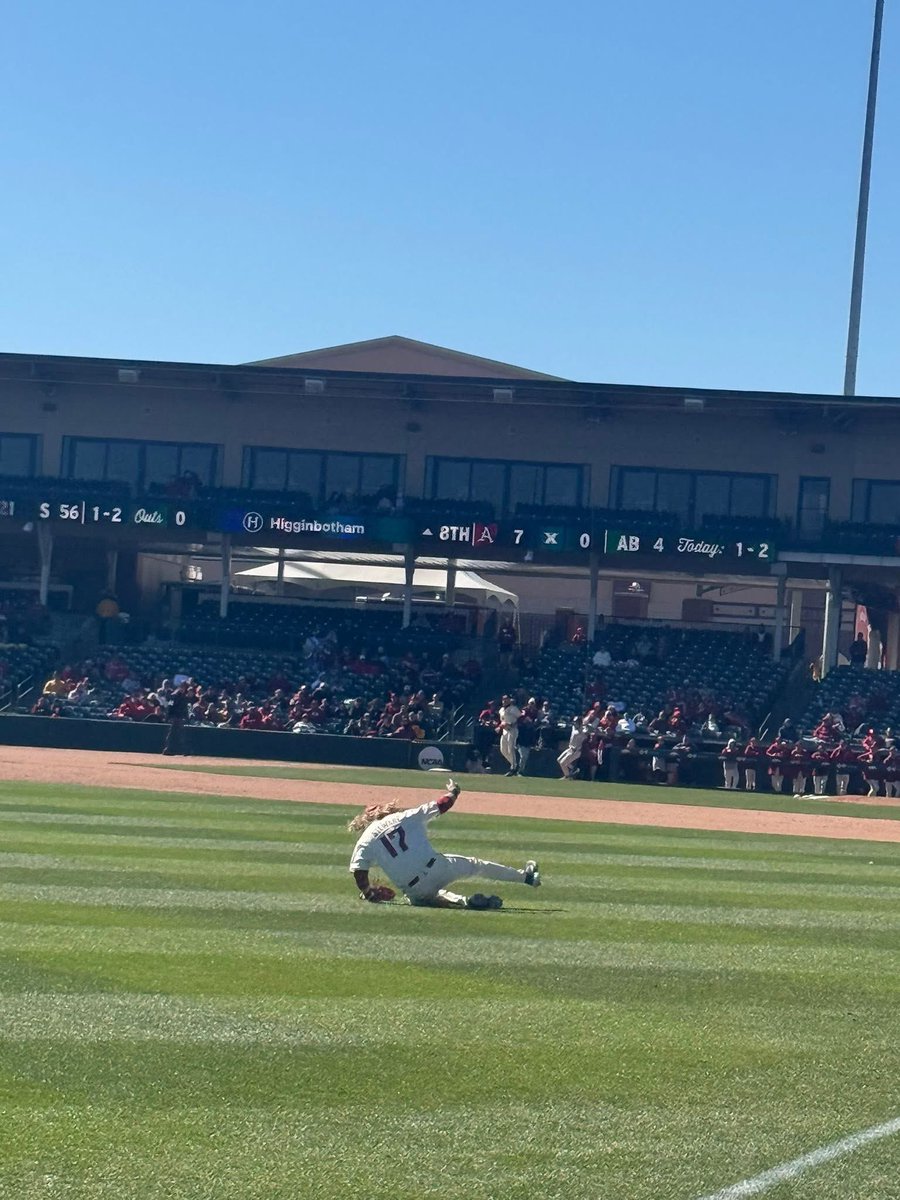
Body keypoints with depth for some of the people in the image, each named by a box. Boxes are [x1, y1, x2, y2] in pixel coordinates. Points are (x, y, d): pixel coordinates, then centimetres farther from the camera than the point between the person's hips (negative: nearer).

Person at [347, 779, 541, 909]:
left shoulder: (365, 841, 5)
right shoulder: (405, 816, 7)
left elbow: (358, 873, -6)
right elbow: (442, 805, 13)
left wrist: (369, 893, 12)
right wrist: (453, 792, 34)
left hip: (415, 891, -1)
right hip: (436, 867, 1)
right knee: (475, 865, 26)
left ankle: (460, 901, 4)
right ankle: (525, 876, 41)